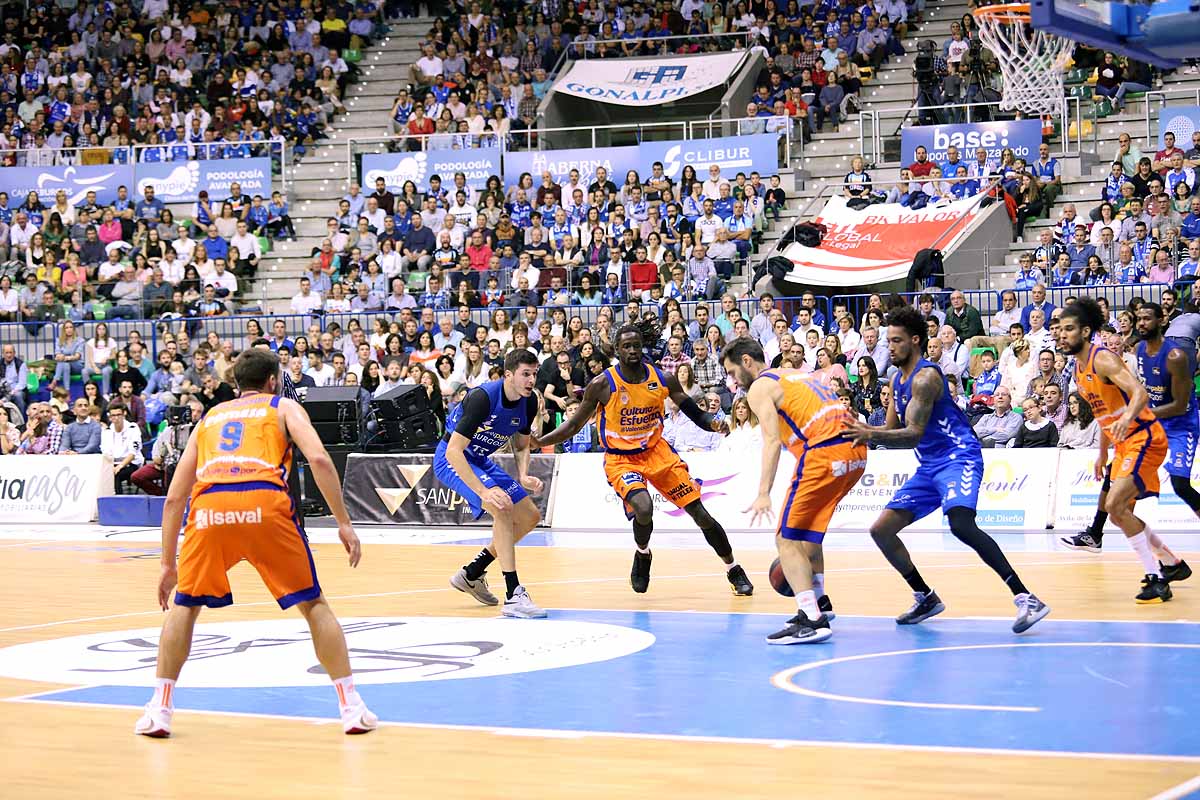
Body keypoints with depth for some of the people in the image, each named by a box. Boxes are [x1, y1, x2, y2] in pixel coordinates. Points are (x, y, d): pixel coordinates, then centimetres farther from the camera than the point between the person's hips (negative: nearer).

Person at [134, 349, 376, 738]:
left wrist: (168, 564, 34)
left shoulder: (209, 418, 33)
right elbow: (319, 458, 4)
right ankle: (352, 708, 8)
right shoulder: (283, 407, 25)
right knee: (313, 604, 13)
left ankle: (159, 710, 14)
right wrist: (344, 523, 7)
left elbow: (174, 497, 29)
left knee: (184, 605, 23)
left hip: (208, 506, 2)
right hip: (264, 504, -2)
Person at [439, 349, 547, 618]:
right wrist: (483, 492, -38)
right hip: (451, 460, -9)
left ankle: (471, 574, 20)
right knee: (502, 508, -28)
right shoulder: (483, 397, -30)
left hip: (481, 460, 9)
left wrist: (523, 477, -12)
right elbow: (454, 450, -33)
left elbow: (521, 446, 9)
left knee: (530, 516, 9)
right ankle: (513, 596, -30)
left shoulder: (530, 402, -8)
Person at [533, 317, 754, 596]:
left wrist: (713, 423, -20)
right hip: (621, 459, -3)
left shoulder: (663, 379, -6)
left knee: (700, 513, -1)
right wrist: (537, 442, -18)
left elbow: (695, 414, 3)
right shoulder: (602, 384, -14)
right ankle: (642, 556, 4)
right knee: (643, 508, -30)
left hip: (657, 451, 3)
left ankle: (734, 571, 17)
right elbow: (574, 425, -6)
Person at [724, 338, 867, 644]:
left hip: (824, 452, -9)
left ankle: (812, 621, -16)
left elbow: (772, 441, -11)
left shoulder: (759, 387, 2)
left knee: (787, 540, -4)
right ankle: (818, 603, 35)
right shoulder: (797, 375, 28)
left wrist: (764, 494, -17)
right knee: (807, 531, 27)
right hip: (856, 450, 9)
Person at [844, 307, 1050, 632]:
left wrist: (870, 434, -31)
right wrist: (863, 432, 2)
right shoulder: (897, 379, 15)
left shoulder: (925, 377, -15)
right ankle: (926, 599, 21)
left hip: (958, 458, -10)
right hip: (929, 467, 10)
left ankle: (1026, 599, -36)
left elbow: (913, 435, -22)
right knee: (881, 530, 8)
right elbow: (893, 431, 20)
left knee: (961, 524, -34)